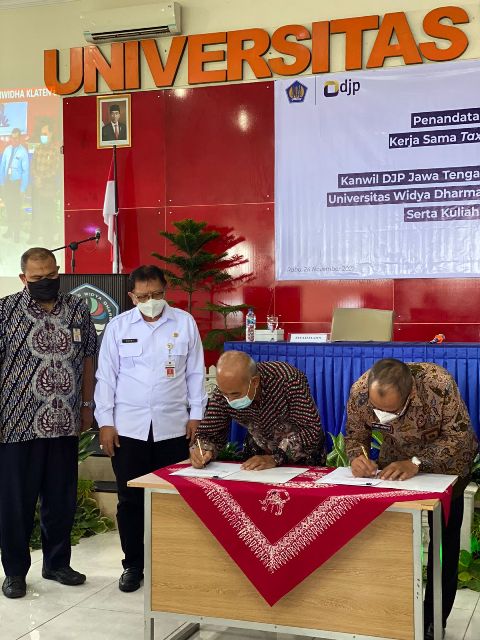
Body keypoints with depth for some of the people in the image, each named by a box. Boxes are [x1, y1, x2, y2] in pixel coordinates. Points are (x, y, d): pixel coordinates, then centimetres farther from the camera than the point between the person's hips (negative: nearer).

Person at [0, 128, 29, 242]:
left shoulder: (23, 152, -14)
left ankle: (16, 233, 13)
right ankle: (9, 230, 27)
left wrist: (22, 189, -14)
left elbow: (25, 171, -14)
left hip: (17, 183, -5)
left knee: (16, 208, 1)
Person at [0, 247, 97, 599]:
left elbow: (87, 359, 13)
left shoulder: (78, 309, 6)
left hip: (64, 423, 3)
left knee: (62, 499, 12)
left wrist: (87, 405, 11)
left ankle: (57, 563, 29)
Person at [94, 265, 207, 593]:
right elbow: (106, 376, 4)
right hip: (128, 427, 0)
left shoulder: (185, 323, 2)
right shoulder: (118, 326, 2)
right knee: (131, 500, 6)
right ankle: (133, 565, 19)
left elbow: (195, 373, 6)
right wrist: (105, 422, 0)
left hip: (173, 426, 0)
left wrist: (196, 414, 2)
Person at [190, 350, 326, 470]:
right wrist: (200, 451, -30)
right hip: (259, 450, 2)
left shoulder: (289, 379, -29)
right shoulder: (223, 393, -18)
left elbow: (311, 430, -29)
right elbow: (209, 434, -9)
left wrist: (275, 458, -37)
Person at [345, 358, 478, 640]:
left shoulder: (439, 384, -39)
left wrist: (417, 463, -40)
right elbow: (355, 435, -13)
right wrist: (357, 457, -34)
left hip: (447, 459, -2)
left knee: (443, 540, 4)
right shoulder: (360, 391, -28)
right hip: (397, 461, 3)